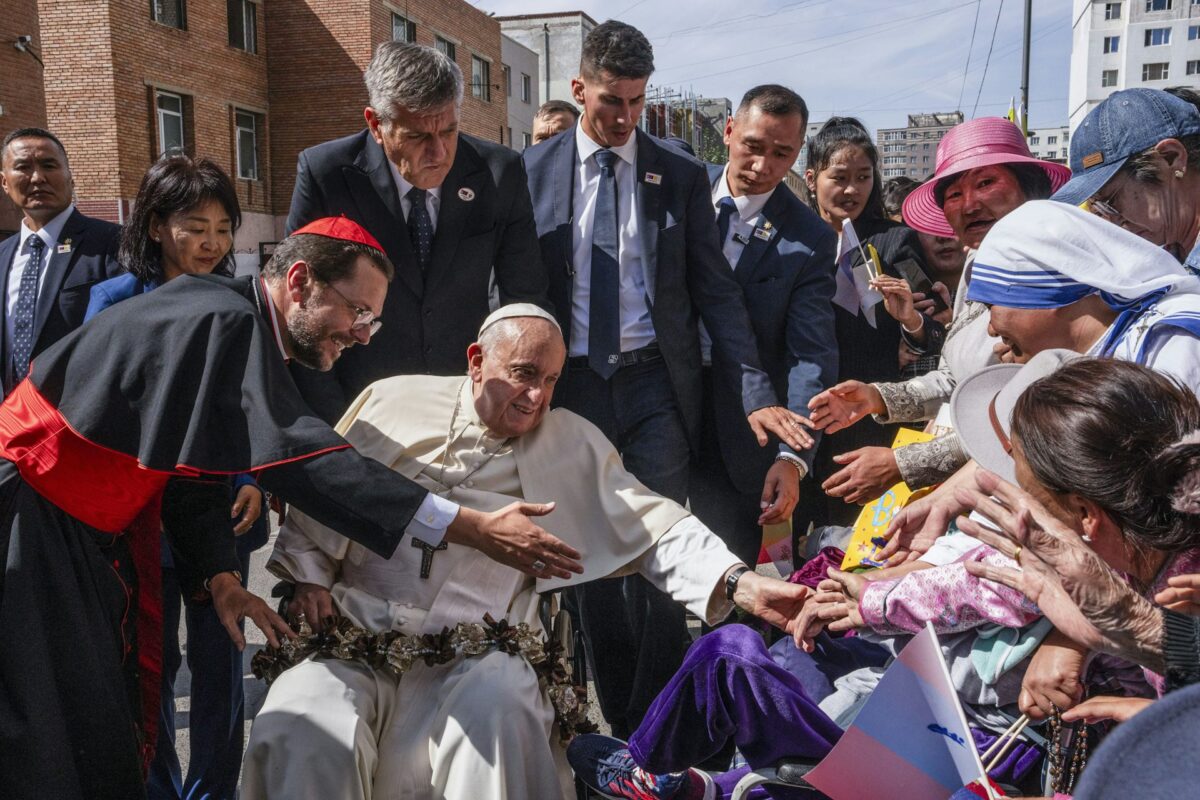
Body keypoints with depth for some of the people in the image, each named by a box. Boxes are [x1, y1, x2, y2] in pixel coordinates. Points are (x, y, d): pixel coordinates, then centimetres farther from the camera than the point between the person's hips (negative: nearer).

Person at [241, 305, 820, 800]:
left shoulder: (571, 443, 7)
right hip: (355, 630, 1)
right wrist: (310, 576, 3)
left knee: (499, 707, -32)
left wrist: (741, 585, -13)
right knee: (304, 736, -25)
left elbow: (654, 528, 1)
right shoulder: (394, 402, 8)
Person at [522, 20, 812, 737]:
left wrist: (756, 391, -10)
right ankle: (617, 719, 25)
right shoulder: (535, 169, 4)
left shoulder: (681, 174, 3)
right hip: (573, 383, 1)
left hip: (656, 385, 0)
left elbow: (716, 290, 0)